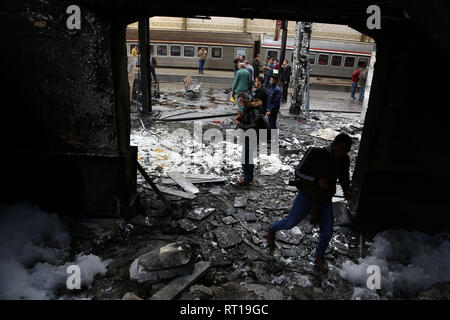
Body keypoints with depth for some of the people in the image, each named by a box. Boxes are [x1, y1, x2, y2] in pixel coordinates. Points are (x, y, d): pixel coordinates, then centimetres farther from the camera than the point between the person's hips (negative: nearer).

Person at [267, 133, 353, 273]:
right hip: (307, 196, -4)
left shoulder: (344, 160, -7)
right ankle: (272, 230, 41)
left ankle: (319, 257, 32)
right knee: (290, 223, 7)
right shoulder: (316, 153, -22)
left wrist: (347, 191, -11)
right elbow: (298, 172, -18)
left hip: (325, 200, 4)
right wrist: (317, 181, -32)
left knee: (327, 232, 2)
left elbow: (344, 178, 10)